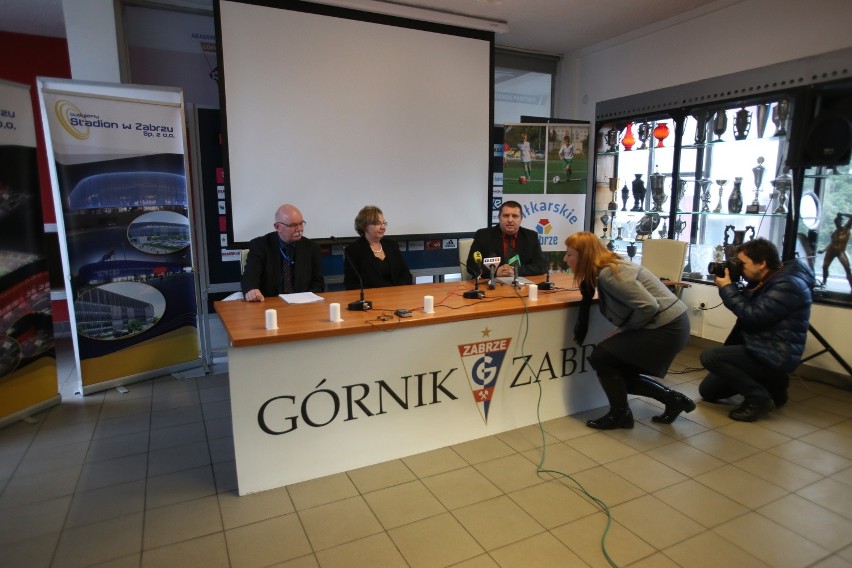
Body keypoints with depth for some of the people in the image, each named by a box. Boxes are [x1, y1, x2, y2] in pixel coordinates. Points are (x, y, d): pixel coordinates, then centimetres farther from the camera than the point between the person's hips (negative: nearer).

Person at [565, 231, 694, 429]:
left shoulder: (609, 274, -23)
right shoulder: (607, 267, 5)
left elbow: (648, 306, -26)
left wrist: (623, 330, -13)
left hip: (667, 328, -10)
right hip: (668, 325, 10)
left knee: (600, 357, -9)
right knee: (623, 374, 15)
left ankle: (620, 414, 7)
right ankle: (673, 399, 23)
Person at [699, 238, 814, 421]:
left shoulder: (787, 285, -21)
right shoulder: (763, 281, 8)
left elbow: (752, 316, -27)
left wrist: (726, 288, -18)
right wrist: (729, 288, -1)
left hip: (774, 356, -10)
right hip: (760, 349, 10)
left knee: (709, 356, -26)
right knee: (707, 390, 10)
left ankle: (759, 398, -11)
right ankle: (771, 383, 18)